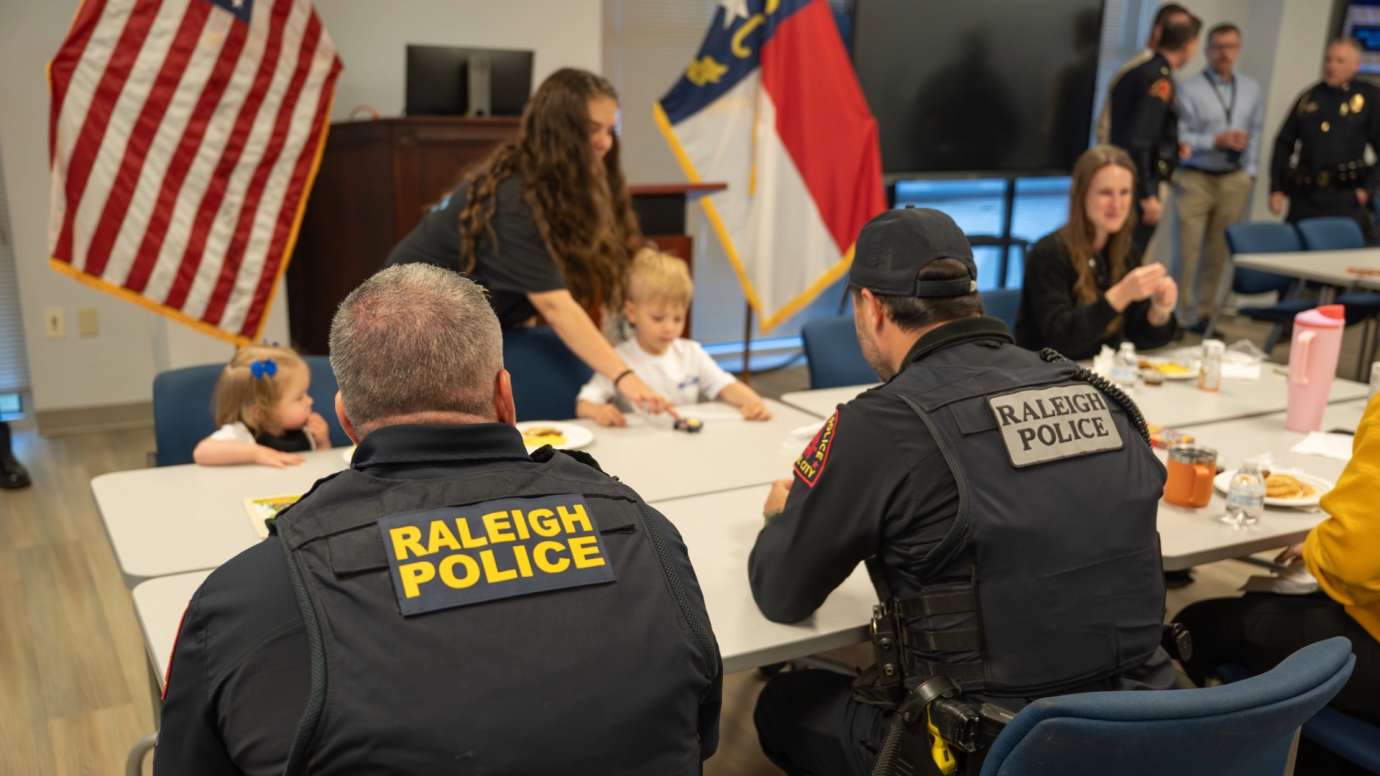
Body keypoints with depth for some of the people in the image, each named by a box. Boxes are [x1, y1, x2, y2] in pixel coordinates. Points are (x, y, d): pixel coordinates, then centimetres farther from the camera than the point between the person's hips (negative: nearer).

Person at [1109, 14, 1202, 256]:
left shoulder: (1138, 71, 11)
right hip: (1139, 185, -9)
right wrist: (1147, 196, -20)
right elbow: (1139, 142, -21)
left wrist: (1172, 149, 24)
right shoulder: (1160, 80, -15)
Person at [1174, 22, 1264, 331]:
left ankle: (1203, 314, 23)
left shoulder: (1252, 90, 8)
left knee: (1217, 253, 12)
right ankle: (1179, 315, 3)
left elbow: (1255, 134, 10)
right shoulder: (1189, 89, -9)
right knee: (1187, 252, -4)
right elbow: (1178, 137, -13)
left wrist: (1250, 173, 3)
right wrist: (1217, 140, -20)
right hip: (1195, 179, -4)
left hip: (1234, 180, 5)